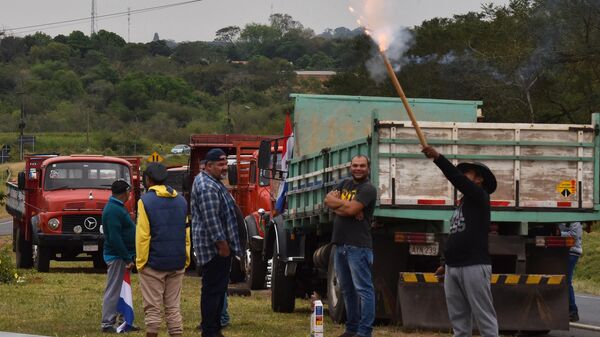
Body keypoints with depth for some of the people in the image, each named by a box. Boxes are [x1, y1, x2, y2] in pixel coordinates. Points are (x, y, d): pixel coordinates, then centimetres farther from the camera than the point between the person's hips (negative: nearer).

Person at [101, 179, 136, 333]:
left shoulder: (117, 208, 13)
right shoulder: (113, 210, -20)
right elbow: (115, 238, -25)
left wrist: (128, 256, 19)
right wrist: (127, 258, -23)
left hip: (122, 255, 11)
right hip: (117, 256, -11)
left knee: (119, 290, 15)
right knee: (113, 290, -6)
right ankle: (107, 323, -3)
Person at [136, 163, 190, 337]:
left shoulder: (146, 201, -9)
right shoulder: (181, 200, 8)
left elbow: (142, 235, -13)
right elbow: (187, 234, 10)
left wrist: (140, 262, -7)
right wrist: (186, 259, 15)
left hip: (154, 263, -5)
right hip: (177, 264, 5)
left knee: (152, 308, 1)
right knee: (173, 307, 9)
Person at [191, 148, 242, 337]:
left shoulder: (215, 183, 18)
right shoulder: (207, 187, -17)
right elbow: (211, 219, -23)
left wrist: (227, 244, 26)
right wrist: (222, 244, -23)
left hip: (221, 246, 11)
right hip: (213, 248, -11)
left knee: (219, 288, 14)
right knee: (213, 290, -9)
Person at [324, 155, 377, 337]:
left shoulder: (368, 189, -7)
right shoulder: (345, 184, 18)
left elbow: (351, 208, -18)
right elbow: (328, 200, 5)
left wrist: (337, 202, 0)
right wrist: (346, 208, -11)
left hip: (358, 246, -8)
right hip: (340, 244, 8)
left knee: (363, 288, -10)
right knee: (347, 289, 13)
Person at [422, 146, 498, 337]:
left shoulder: (480, 197, -3)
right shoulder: (463, 202, 21)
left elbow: (457, 179, -18)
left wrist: (438, 158, -23)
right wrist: (448, 264, 20)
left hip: (474, 266, -9)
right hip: (453, 268, 9)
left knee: (484, 315, -8)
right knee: (458, 318, 8)